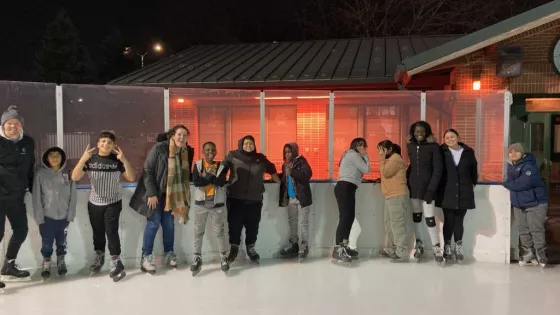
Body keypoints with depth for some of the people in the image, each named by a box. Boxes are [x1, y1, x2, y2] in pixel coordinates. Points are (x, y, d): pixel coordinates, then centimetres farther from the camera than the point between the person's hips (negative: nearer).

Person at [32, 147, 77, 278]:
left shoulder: (68, 173, -4)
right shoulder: (40, 173, -7)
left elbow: (72, 195, -2)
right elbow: (36, 196, -6)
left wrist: (71, 214, -4)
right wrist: (39, 216, -8)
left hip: (63, 216, 1)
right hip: (47, 216, -1)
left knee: (62, 241, 14)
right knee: (47, 242, 8)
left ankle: (61, 261, 34)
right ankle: (46, 262, 29)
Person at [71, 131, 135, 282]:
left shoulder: (117, 160, -7)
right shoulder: (90, 159, -6)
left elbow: (131, 178, -12)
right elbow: (74, 177, -14)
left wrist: (124, 160, -26)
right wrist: (83, 158, -27)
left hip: (113, 203, -2)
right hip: (94, 203, 2)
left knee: (111, 231, -10)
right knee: (98, 232, 15)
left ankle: (116, 263, -3)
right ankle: (99, 258, 35)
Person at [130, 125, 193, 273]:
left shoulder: (186, 152, 0)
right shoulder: (159, 148, -17)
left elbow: (185, 175, 6)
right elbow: (147, 170, -17)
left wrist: (183, 196, 2)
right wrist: (151, 193, -19)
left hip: (172, 194, 5)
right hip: (155, 192, -5)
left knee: (169, 224, 9)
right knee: (154, 223, -5)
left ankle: (169, 253, 22)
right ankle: (146, 256, 5)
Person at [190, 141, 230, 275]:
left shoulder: (221, 166, -1)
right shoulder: (198, 165, 0)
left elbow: (222, 182, -17)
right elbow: (196, 182, -14)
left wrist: (206, 176, -22)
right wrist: (211, 177, -17)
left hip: (217, 203, -1)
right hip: (201, 202, 1)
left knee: (219, 231, 6)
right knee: (198, 231, 8)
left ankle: (223, 257, 20)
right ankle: (197, 257, 20)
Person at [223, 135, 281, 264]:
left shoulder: (261, 158, 10)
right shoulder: (233, 156, 1)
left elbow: (272, 170, 19)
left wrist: (281, 183, 20)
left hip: (255, 199, 2)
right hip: (236, 198, -2)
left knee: (252, 225, 9)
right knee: (235, 224, 2)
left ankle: (250, 248, 28)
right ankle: (234, 248, 22)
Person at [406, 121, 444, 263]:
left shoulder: (433, 147, -7)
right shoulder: (410, 146, 4)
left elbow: (438, 169, -10)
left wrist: (431, 189, -16)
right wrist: (407, 181, 1)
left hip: (426, 188, -4)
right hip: (413, 187, 4)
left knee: (430, 218, -6)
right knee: (416, 216, 12)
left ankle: (436, 247, 7)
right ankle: (418, 244, 25)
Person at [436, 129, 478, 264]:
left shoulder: (468, 152, 3)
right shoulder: (442, 152, -4)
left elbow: (474, 168, 14)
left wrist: (473, 183, 16)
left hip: (463, 192, 2)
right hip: (447, 192, -1)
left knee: (459, 221, 7)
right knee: (448, 221, 1)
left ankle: (458, 248, 15)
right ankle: (447, 248, 12)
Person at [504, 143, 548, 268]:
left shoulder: (529, 166, -21)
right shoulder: (510, 166, 8)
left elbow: (521, 184, -28)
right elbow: (511, 180, 16)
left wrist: (506, 183, -14)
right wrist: (509, 183, -7)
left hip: (535, 203, -8)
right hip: (518, 204, 8)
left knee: (536, 230, -5)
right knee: (523, 230, 9)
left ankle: (541, 255, 6)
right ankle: (527, 253, 18)